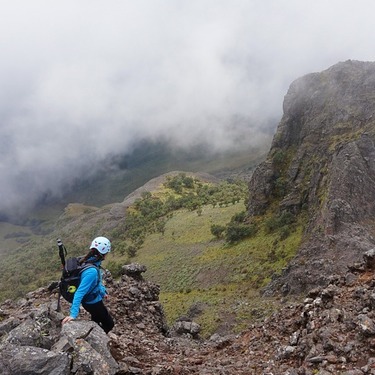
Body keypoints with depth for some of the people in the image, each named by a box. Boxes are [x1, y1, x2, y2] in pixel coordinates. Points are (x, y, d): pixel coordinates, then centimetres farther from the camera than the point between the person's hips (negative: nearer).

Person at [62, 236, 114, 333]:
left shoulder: (88, 261, -10)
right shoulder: (92, 271, -37)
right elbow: (80, 292, -39)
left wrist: (103, 292, 21)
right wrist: (73, 314, -41)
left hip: (93, 299, 8)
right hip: (93, 303, -8)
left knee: (96, 321, 32)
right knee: (109, 324, 13)